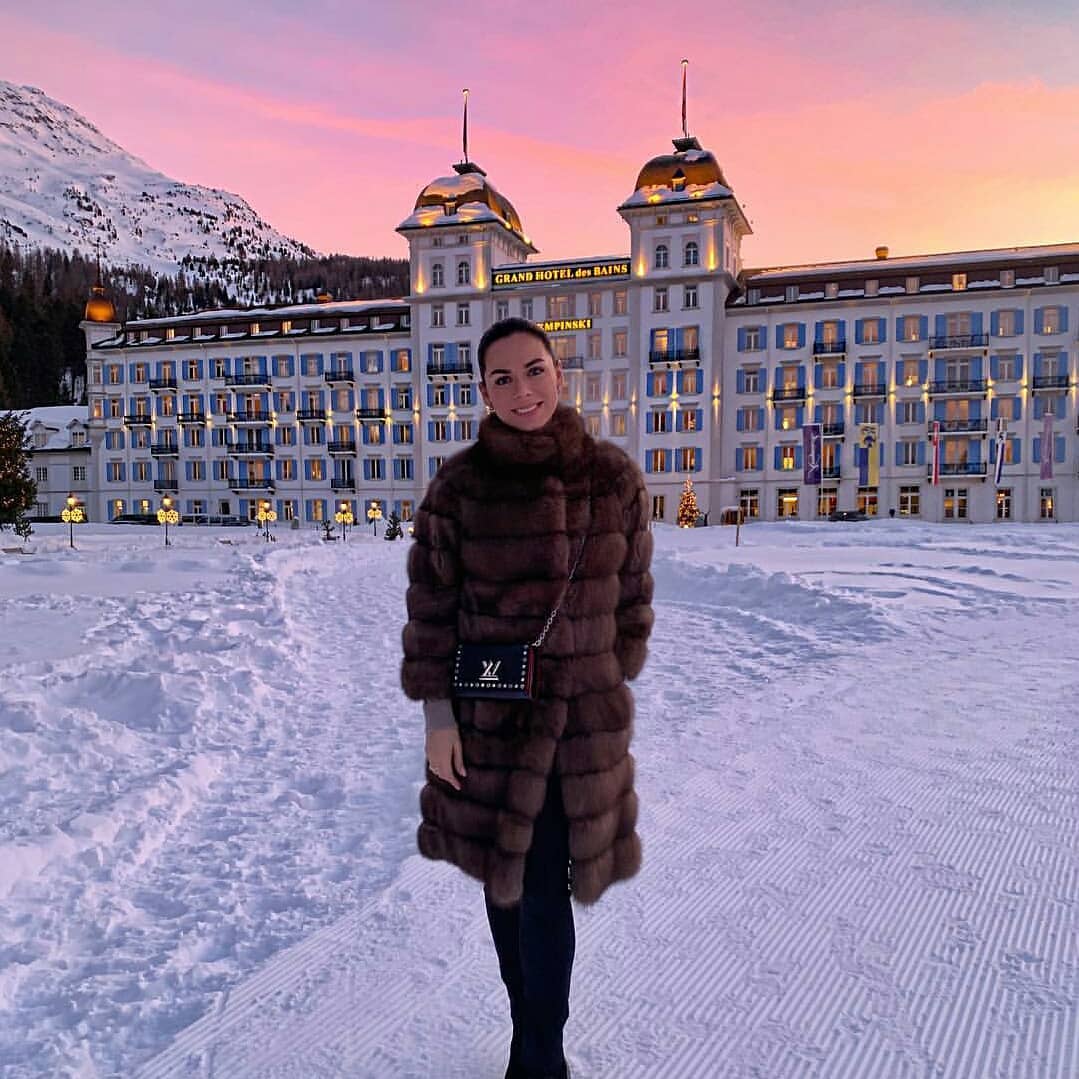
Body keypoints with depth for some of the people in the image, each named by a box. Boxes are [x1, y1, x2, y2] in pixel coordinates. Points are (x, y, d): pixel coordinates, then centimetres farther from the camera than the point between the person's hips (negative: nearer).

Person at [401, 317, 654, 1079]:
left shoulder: (614, 478, -5)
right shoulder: (460, 485, -7)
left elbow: (632, 595, 5)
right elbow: (430, 607, -4)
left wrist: (614, 682, 8)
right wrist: (437, 713, -6)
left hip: (582, 716, 0)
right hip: (485, 715, 1)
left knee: (543, 887, 3)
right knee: (503, 874, 14)